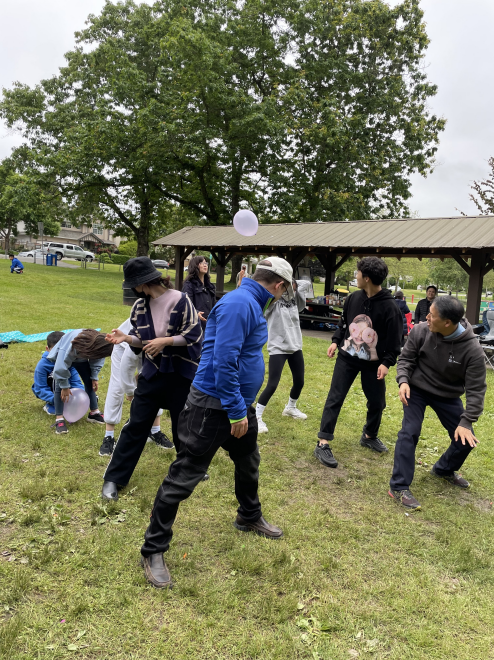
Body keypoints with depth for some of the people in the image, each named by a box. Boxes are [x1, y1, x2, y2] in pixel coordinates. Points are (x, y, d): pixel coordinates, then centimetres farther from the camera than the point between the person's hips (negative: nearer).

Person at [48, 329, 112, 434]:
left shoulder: (97, 342, -32)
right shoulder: (72, 346, -47)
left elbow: (97, 360, -10)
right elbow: (61, 367, -35)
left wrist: (94, 377, -11)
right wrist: (65, 387, -26)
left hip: (81, 358, 5)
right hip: (62, 357, -5)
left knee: (89, 382, 0)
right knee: (60, 385, -17)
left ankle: (94, 413, 11)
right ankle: (59, 419, -13)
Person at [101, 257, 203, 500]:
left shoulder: (180, 300, -16)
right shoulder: (139, 306, 0)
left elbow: (193, 336, -14)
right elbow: (142, 339, 7)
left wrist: (165, 341, -22)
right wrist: (126, 337, -12)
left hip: (181, 373, -3)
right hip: (152, 373, 4)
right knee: (136, 425, 5)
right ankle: (114, 478, 14)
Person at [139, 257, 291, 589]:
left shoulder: (253, 304, 11)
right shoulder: (239, 303, -22)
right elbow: (224, 360, -27)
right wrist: (236, 411, -22)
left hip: (240, 404, 10)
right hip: (214, 407, -10)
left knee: (249, 463, 26)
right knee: (183, 477, -1)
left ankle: (250, 517, 51)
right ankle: (154, 550, 13)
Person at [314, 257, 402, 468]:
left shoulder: (389, 306, -14)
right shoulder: (353, 298, -3)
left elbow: (395, 338, -12)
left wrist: (387, 362, -16)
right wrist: (336, 341, 6)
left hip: (373, 363, -1)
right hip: (347, 358, 2)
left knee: (377, 402, 11)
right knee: (334, 399, -5)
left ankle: (369, 436, 36)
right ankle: (323, 444, -2)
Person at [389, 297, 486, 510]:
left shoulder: (472, 349, -27)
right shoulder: (420, 331, -23)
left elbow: (476, 389, -21)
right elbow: (406, 359, -8)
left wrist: (466, 422, -26)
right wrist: (403, 381, -27)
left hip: (448, 395, 2)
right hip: (416, 389, -1)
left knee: (465, 439, 6)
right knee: (410, 432, -17)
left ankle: (444, 470, 37)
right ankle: (399, 487, -9)